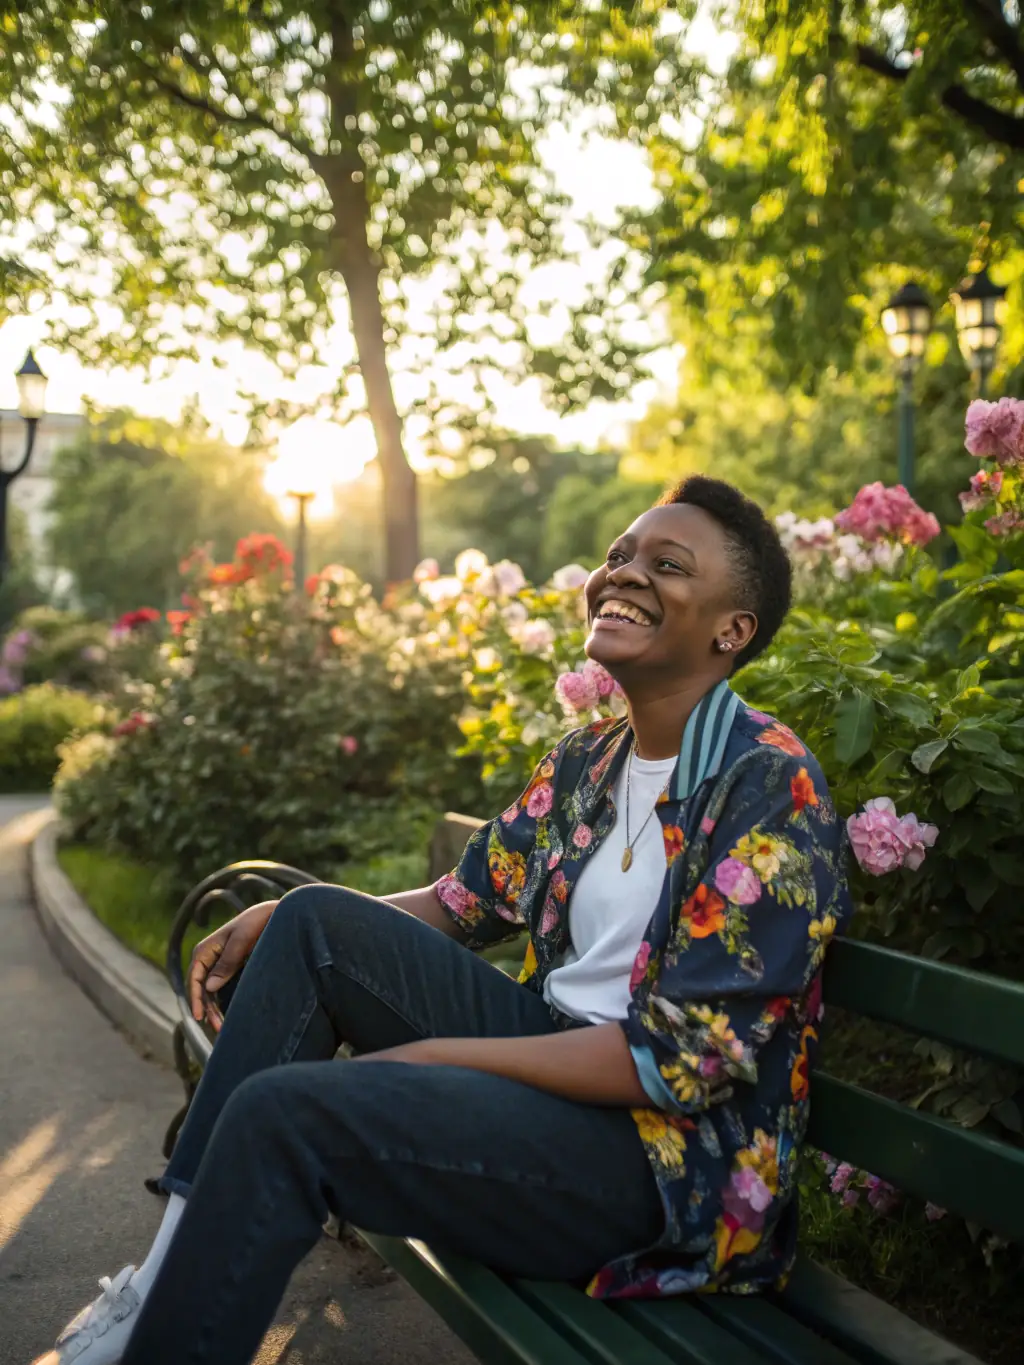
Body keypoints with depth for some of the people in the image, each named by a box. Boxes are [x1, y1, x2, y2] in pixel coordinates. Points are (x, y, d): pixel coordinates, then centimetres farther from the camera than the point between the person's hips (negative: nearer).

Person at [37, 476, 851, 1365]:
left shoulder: (771, 790, -17)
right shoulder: (591, 759, 10)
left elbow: (688, 1061, -22)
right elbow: (465, 902, 16)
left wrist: (433, 1056, -19)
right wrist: (274, 920, 2)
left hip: (674, 1151, -8)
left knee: (282, 1110, -23)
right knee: (314, 924, 1)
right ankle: (172, 1278, 0)